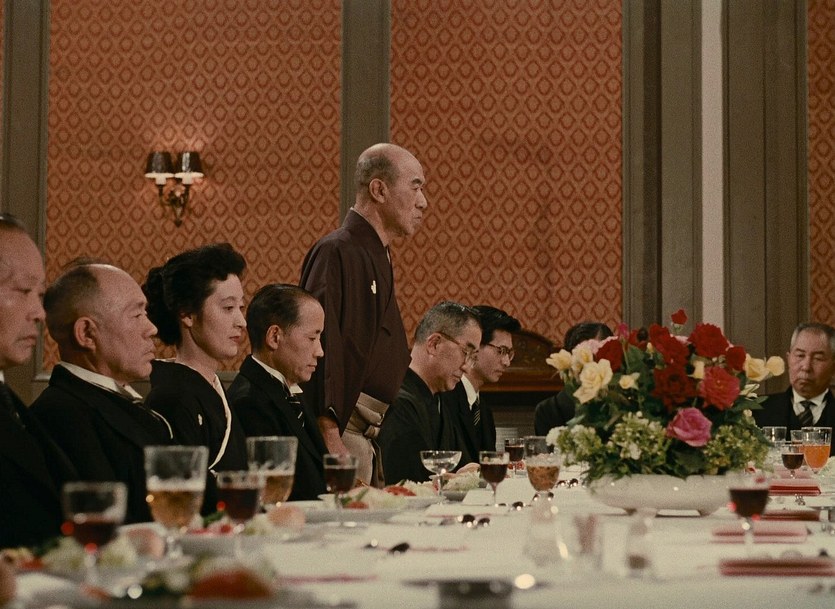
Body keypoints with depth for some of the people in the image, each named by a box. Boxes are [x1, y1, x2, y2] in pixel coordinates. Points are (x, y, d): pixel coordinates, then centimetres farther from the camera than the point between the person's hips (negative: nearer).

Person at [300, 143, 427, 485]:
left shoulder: (378, 257, 20)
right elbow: (319, 345, -20)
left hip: (376, 438, 10)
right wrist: (330, 439, -25)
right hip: (341, 433, -10)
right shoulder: (336, 252, -11)